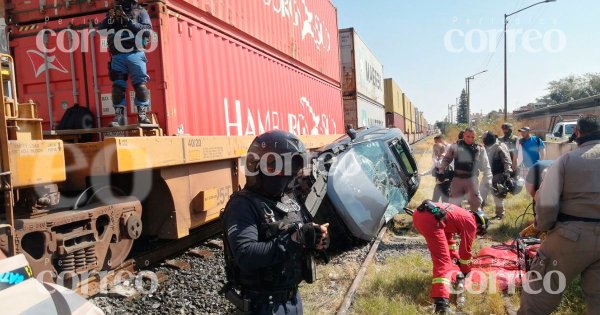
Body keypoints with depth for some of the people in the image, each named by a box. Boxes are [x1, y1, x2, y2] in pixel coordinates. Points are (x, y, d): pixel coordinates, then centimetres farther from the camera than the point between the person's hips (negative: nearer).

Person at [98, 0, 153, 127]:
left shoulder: (140, 11, 8)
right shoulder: (113, 12, 18)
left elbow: (148, 31, -4)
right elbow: (100, 27, 13)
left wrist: (128, 20, -11)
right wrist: (108, 18, -7)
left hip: (135, 55, -3)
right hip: (117, 57, 3)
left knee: (140, 85, -8)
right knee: (118, 86, -1)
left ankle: (142, 115, -4)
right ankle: (119, 116, 1)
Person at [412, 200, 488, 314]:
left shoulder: (463, 215, 36)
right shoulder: (471, 223, 12)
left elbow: (448, 236, 47)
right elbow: (465, 250, 14)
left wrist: (455, 258, 53)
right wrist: (466, 271, 29)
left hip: (418, 213, 9)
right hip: (430, 219, -9)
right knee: (442, 260, -10)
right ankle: (442, 301, -23)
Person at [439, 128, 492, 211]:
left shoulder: (479, 149, 1)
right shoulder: (455, 146, 1)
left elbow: (485, 166, 4)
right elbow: (446, 159, 10)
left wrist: (488, 179, -1)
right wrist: (440, 171, 5)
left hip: (471, 179, 0)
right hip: (457, 179, 1)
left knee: (475, 203, 5)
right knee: (454, 203, 8)